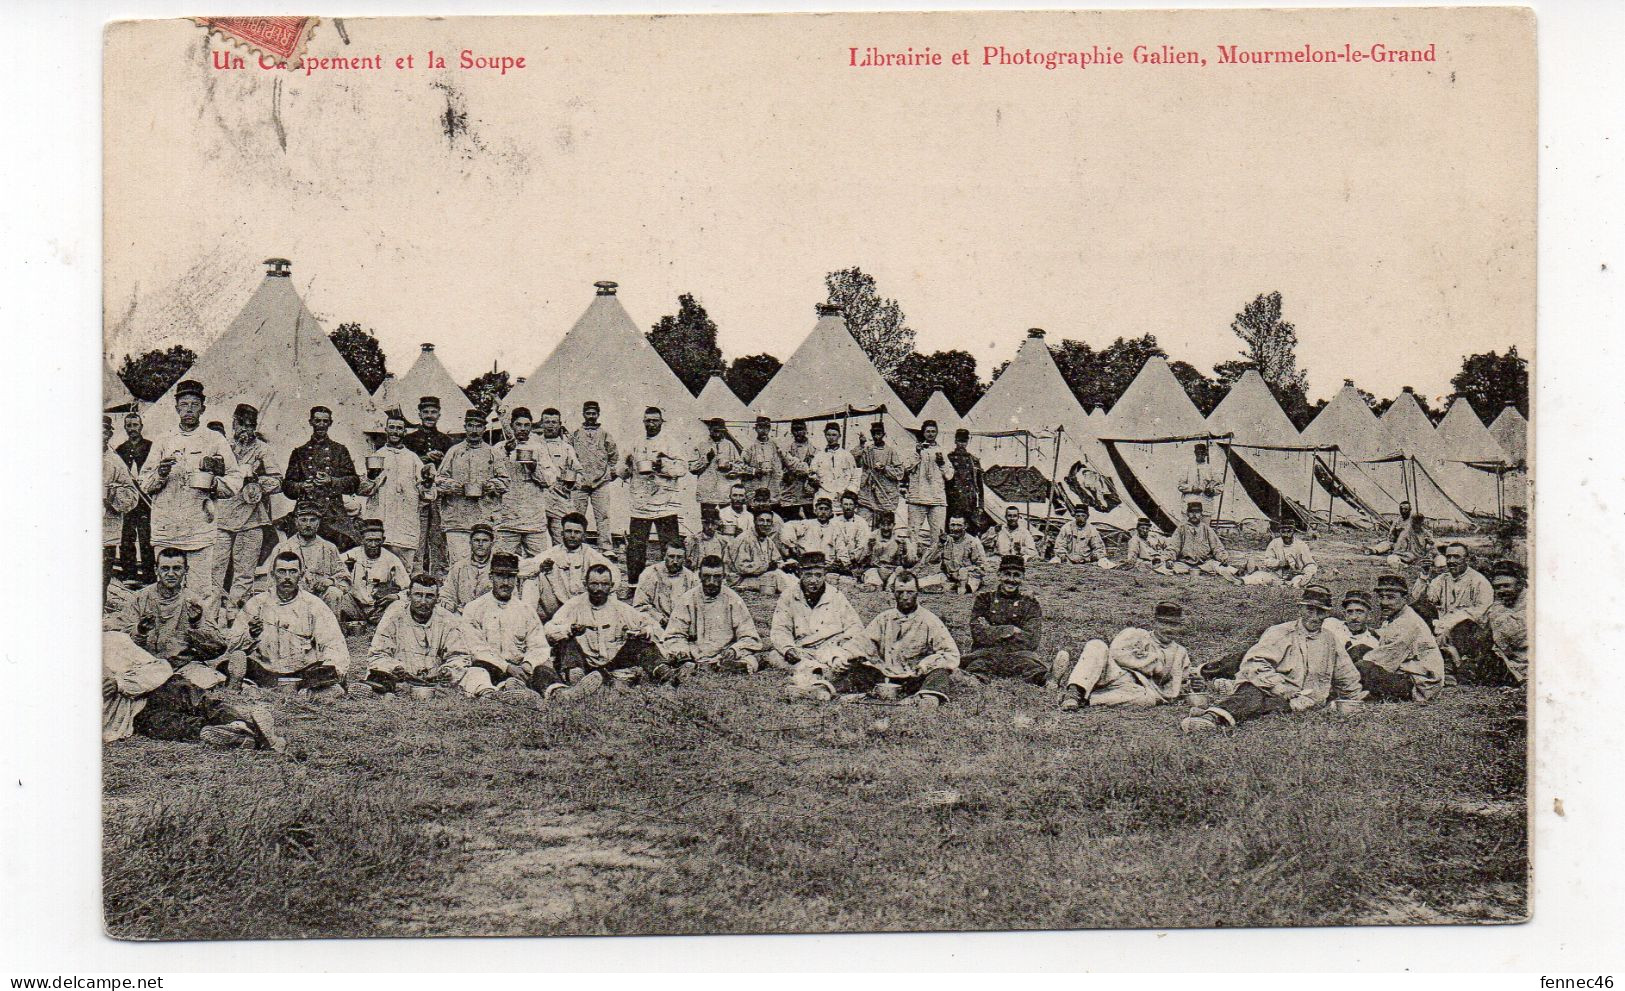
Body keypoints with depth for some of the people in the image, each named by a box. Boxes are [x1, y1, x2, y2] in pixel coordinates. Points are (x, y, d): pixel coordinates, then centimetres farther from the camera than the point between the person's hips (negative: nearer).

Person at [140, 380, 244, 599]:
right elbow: (144, 484, 12)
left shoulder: (216, 441, 10)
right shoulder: (162, 442, 16)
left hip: (199, 530, -2)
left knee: (201, 593, -8)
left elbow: (236, 480, 6)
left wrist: (213, 482, -13)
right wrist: (160, 475, -9)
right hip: (165, 530, 2)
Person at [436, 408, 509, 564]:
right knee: (459, 563, -10)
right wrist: (451, 485, -8)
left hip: (485, 519, 0)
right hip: (457, 519, 0)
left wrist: (492, 485, -8)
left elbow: (505, 480, 13)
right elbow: (439, 479, 14)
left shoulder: (494, 454, 15)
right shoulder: (454, 452, 16)